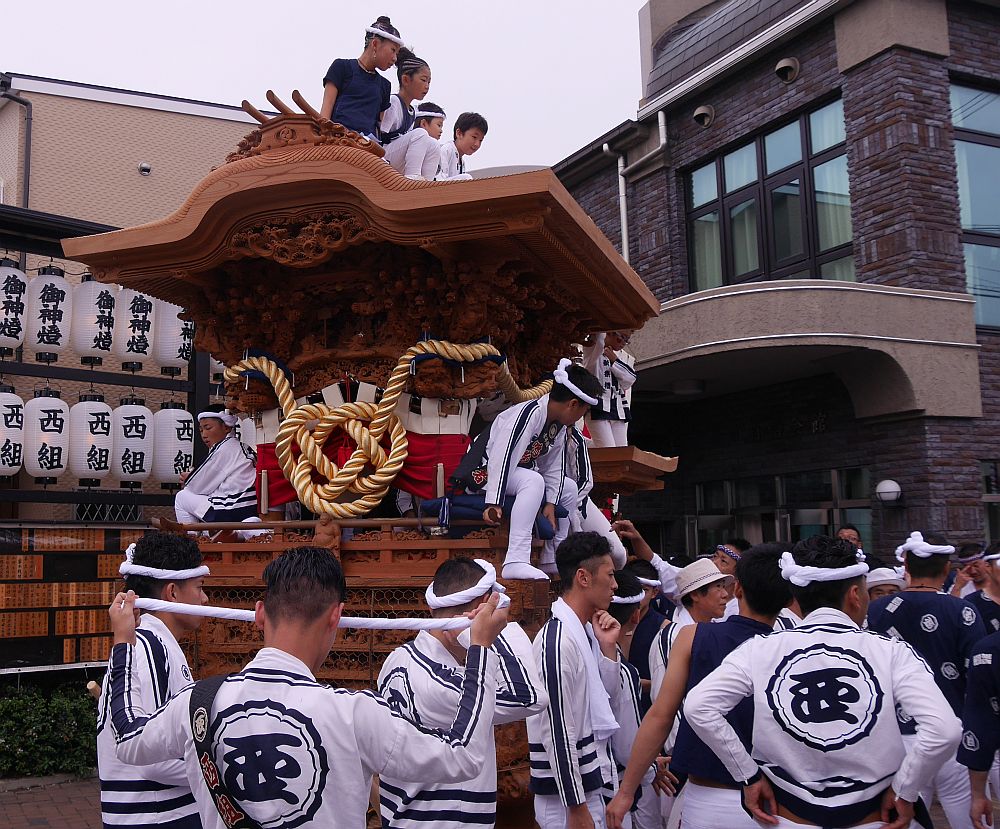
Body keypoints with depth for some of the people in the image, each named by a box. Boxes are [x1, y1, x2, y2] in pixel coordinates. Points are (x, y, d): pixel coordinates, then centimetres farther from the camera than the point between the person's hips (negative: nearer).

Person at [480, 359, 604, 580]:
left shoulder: (559, 425, 2)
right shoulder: (528, 414, -27)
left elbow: (554, 467, 4)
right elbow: (502, 458, -34)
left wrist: (550, 503, -7)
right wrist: (494, 503, -38)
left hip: (520, 472, 10)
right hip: (484, 471, -10)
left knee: (569, 487, 10)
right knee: (533, 480, -36)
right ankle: (516, 561, -43)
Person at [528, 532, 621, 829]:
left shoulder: (584, 632, 7)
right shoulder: (557, 640, -20)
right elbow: (557, 732, -21)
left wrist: (607, 647, 0)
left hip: (588, 785, 9)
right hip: (568, 794, -9)